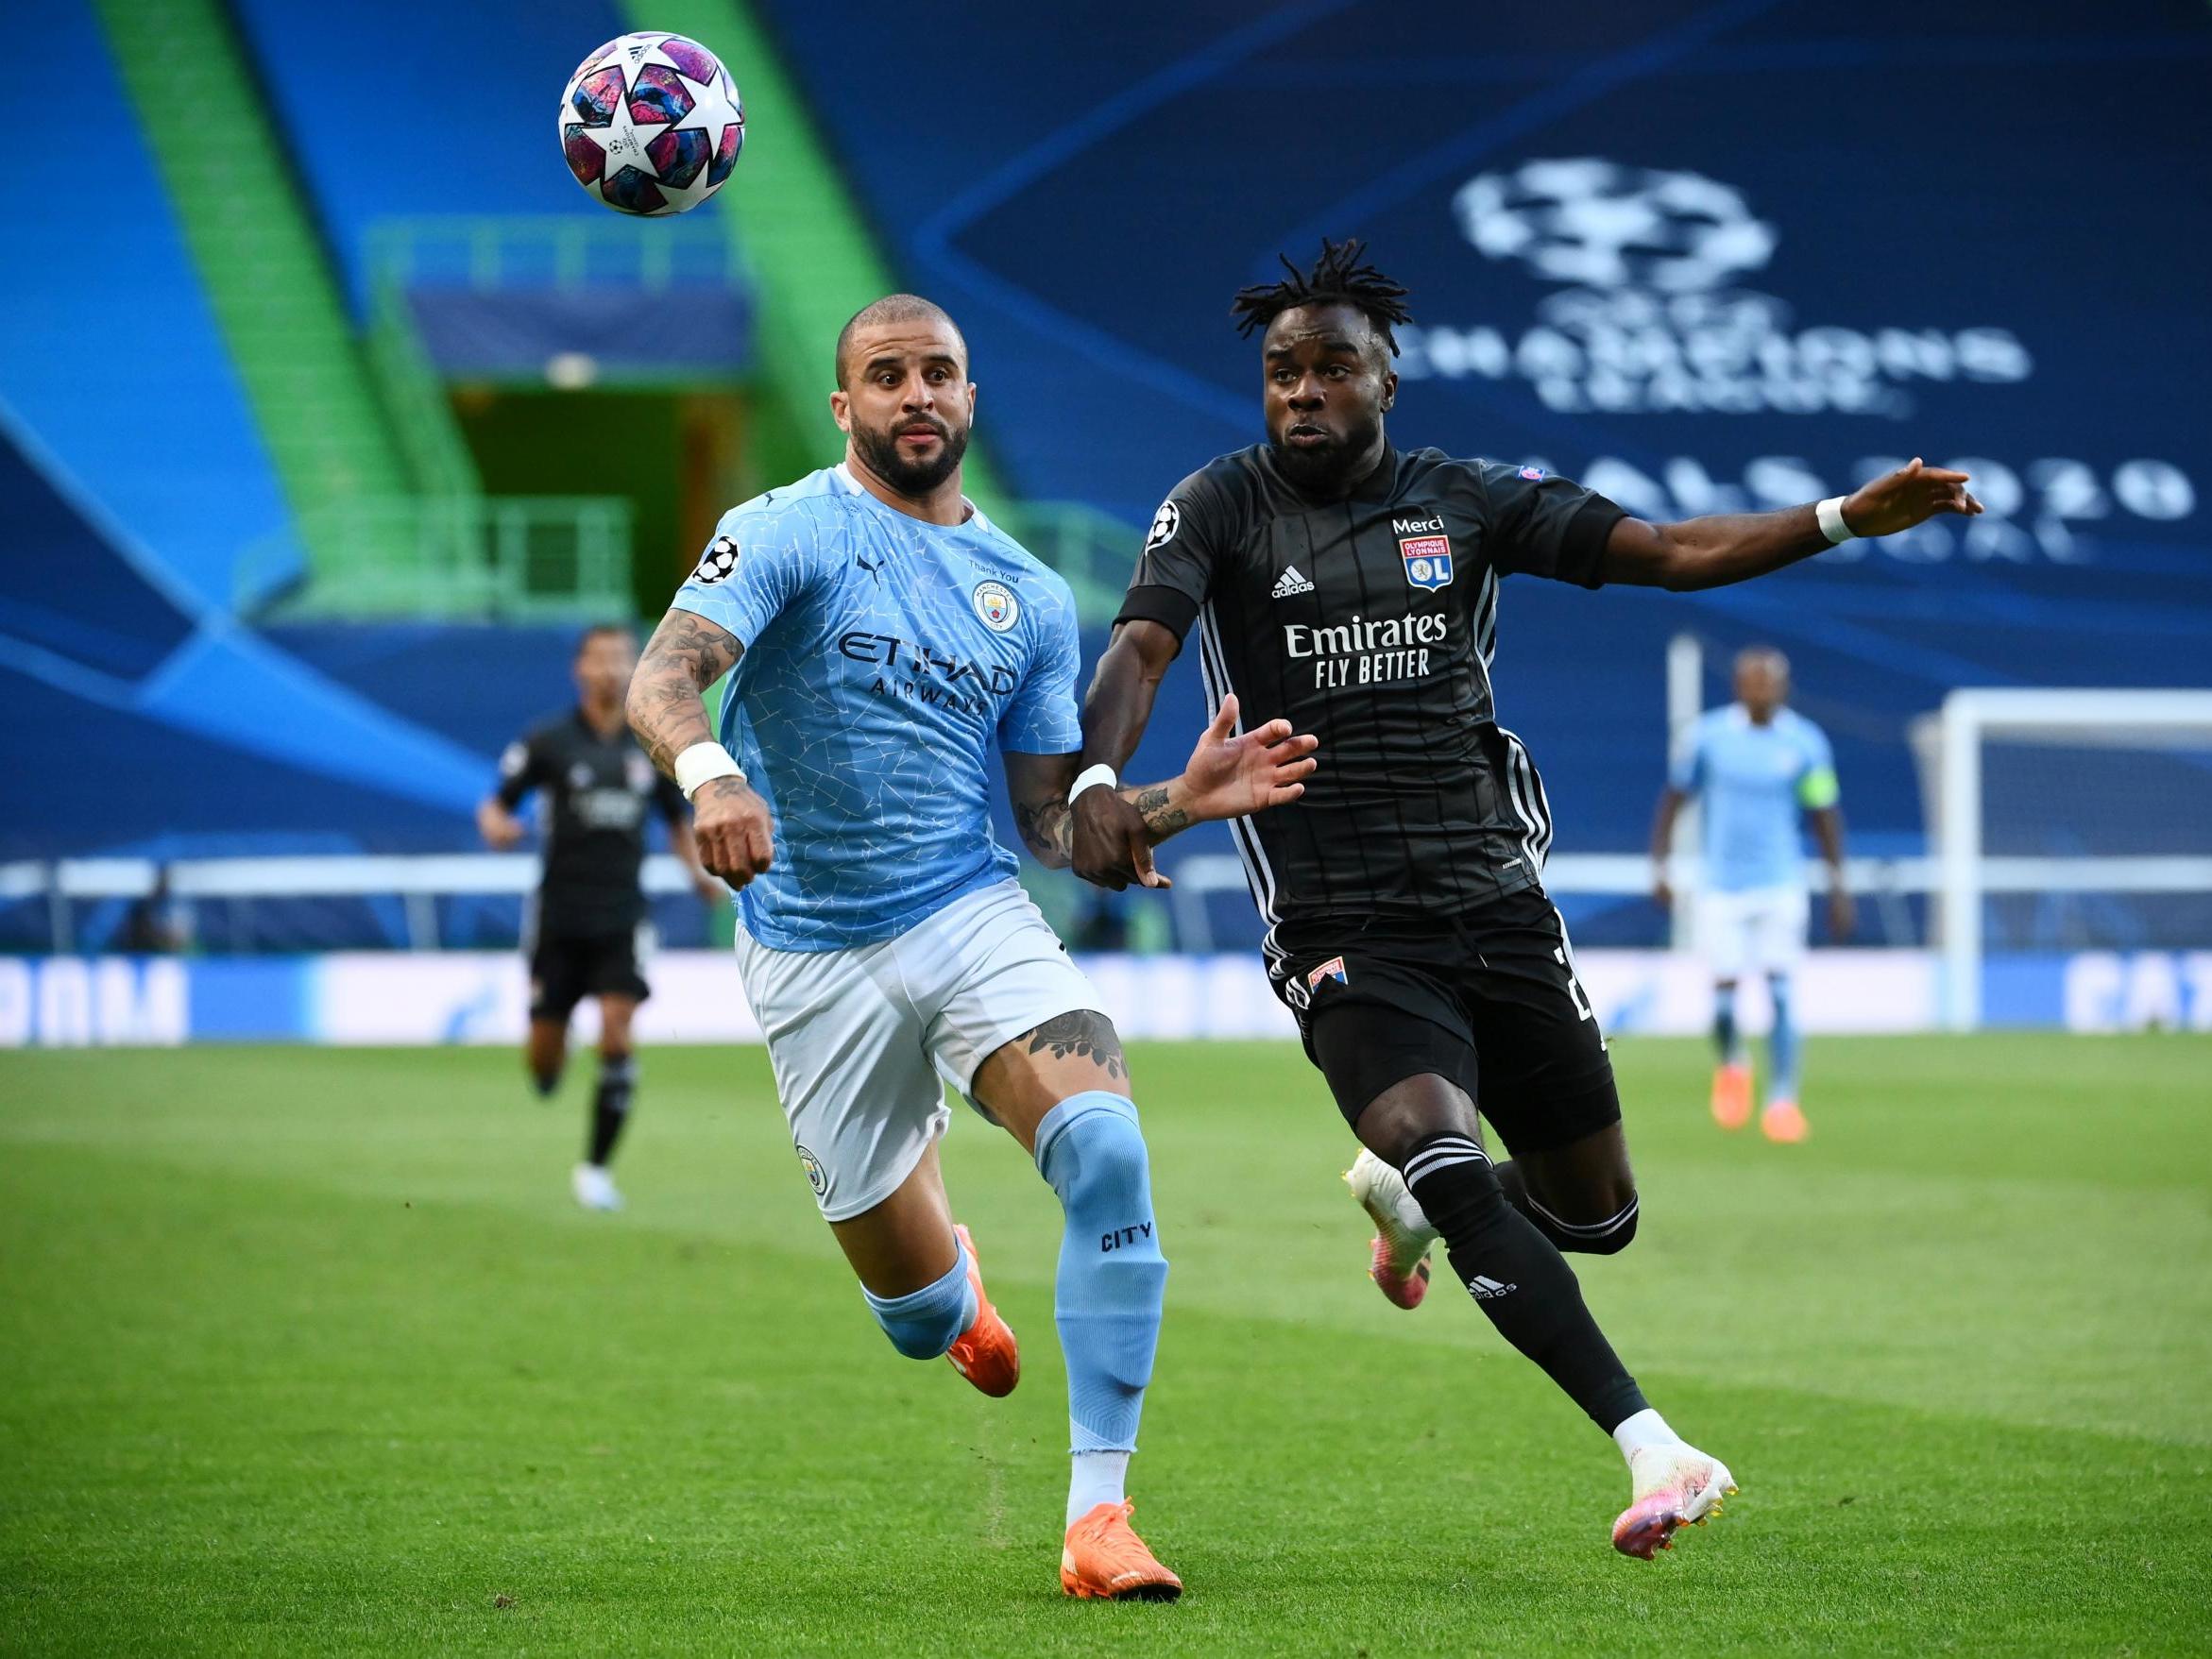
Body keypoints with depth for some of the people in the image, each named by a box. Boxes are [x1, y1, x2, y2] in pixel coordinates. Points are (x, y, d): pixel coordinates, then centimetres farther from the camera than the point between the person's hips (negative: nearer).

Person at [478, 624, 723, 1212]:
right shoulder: (548, 741, -2)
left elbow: (678, 820, 17)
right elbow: (495, 805, 3)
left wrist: (699, 871, 0)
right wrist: (496, 827, -21)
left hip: (622, 918, 1)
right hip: (559, 916, -1)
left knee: (618, 1035, -16)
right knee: (544, 1061, 1)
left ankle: (596, 1168, -6)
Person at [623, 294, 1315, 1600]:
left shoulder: (1031, 597, 11)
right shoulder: (790, 535, -4)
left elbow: (1054, 821, 12)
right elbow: (662, 677, -19)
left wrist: (1180, 802, -6)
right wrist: (708, 771, -41)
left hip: (974, 910, 3)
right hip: (815, 946, -2)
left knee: (1106, 1147, -28)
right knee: (918, 1316, 4)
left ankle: (1100, 1514, -23)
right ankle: (951, 1281, 47)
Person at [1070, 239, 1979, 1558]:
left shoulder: (1467, 500, 6)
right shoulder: (1221, 508, 0)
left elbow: (1670, 552, 2)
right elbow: (1139, 650, -14)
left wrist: (1848, 519, -10)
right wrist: (1097, 780, -35)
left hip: (1496, 904, 4)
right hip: (1343, 931, -4)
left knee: (1596, 1214, 9)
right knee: (1446, 1155, -28)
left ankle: (1399, 1190, 43)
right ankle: (1653, 1449, -31)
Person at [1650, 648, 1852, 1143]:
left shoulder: (1804, 743, -2)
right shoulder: (1706, 735, -3)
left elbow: (1825, 814, 8)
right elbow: (1672, 800, 6)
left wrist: (1837, 886, 6)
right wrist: (1659, 869, 0)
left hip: (1781, 885, 0)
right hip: (1722, 888, 0)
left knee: (1780, 990, -12)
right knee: (1723, 998, -3)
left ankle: (1782, 1100, -8)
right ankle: (1732, 1065, 29)